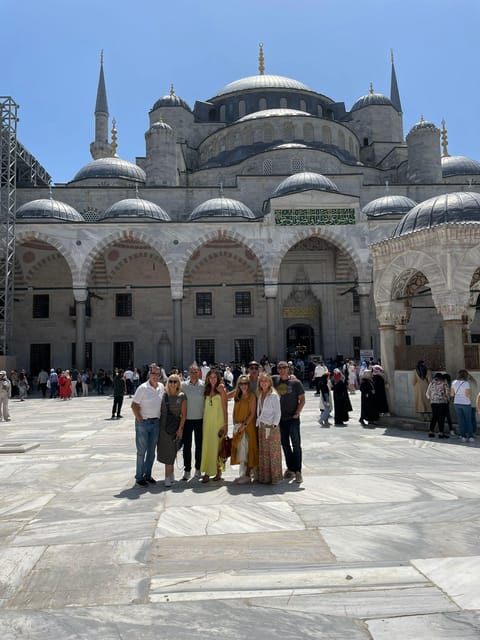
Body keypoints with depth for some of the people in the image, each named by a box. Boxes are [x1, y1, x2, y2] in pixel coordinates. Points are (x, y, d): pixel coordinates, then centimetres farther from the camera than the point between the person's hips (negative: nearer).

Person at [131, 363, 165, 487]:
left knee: (152, 451, 12)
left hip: (156, 422, 5)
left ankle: (148, 475, 24)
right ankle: (139, 477, 11)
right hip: (143, 422, -5)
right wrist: (139, 419, -12)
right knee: (142, 451, 1)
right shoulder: (143, 388, -11)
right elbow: (134, 405, -10)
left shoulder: (162, 387, 4)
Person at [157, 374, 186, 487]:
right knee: (165, 451, 6)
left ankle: (168, 477, 8)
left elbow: (183, 414, -1)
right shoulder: (163, 395, 4)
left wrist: (180, 428, -9)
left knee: (170, 452, -1)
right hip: (163, 426, 2)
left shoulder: (182, 396, 0)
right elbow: (159, 411, 7)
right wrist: (158, 426, 1)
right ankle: (171, 474, 23)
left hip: (175, 427, -2)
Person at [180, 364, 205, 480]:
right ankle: (187, 470, 16)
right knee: (186, 446, 5)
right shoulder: (183, 385, -1)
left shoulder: (204, 385, -2)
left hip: (200, 419, 0)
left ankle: (198, 469, 24)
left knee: (199, 445, 10)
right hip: (187, 419, 0)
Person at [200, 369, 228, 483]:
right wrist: (204, 421, 6)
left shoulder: (221, 390, -3)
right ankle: (207, 472, 6)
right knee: (207, 446, 2)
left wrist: (225, 424, -9)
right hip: (207, 422, 5)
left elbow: (224, 408, -5)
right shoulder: (207, 391, 12)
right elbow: (205, 407, 14)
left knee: (217, 446, -2)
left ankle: (218, 471, 10)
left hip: (218, 422, -4)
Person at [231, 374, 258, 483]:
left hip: (248, 426, -6)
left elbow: (252, 413, -11)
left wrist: (244, 424, -16)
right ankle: (242, 474, 16)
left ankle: (247, 475, 1)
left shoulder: (252, 396, -7)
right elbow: (234, 412, 13)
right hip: (238, 427, 6)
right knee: (239, 450, 8)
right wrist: (235, 424, 2)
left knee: (247, 450, -4)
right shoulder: (237, 396, 11)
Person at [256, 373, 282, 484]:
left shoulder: (274, 395, -8)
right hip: (261, 427, 6)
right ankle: (264, 477, 17)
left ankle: (275, 477, 8)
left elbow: (278, 412, -9)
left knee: (273, 452, -1)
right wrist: (258, 423, 8)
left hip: (272, 426, -6)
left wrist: (274, 425, -14)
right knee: (263, 452, 9)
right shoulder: (259, 395, 11)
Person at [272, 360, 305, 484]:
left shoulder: (295, 382, -4)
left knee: (296, 445, -5)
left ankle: (298, 471, -1)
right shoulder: (274, 380, 3)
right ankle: (290, 469, 22)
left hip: (293, 418, -3)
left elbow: (302, 400, -1)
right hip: (280, 419, 3)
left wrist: (297, 413, -13)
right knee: (285, 445, 11)